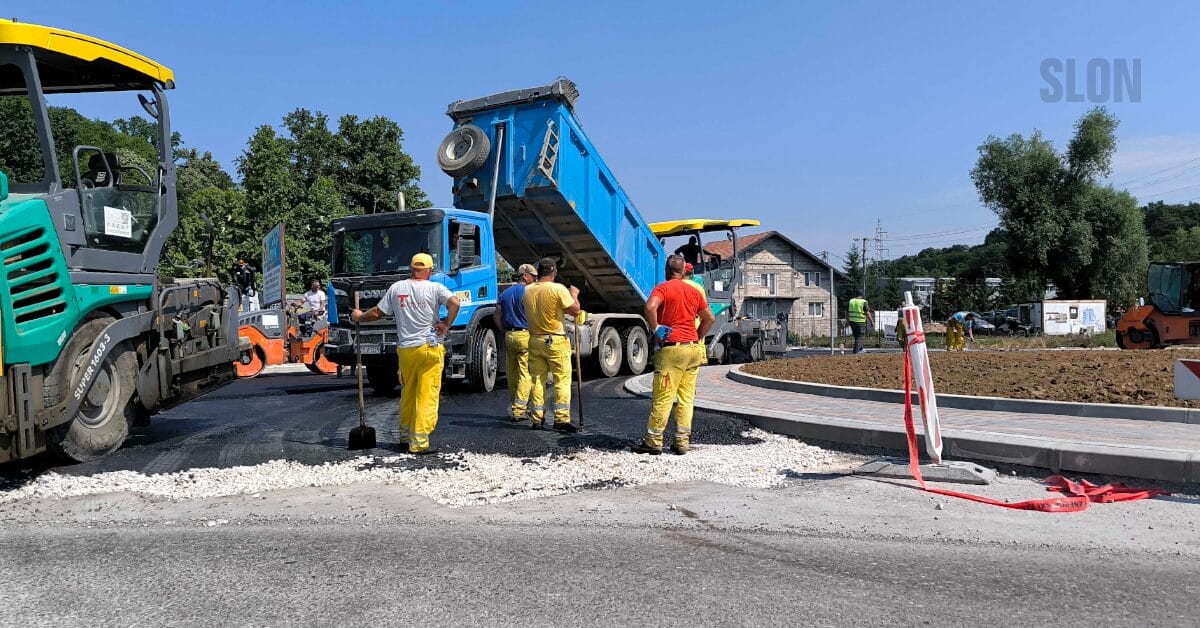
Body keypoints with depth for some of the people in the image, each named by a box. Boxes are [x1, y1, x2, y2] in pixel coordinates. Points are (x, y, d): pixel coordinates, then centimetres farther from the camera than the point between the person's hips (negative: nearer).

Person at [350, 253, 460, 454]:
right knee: (427, 396, -2)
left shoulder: (396, 288, 7)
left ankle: (405, 434, 30)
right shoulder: (435, 288, -3)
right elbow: (454, 303, -20)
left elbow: (377, 313, 11)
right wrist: (446, 325, -8)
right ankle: (419, 442, -5)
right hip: (430, 348, -4)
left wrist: (359, 317, 28)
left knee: (407, 393, 20)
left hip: (405, 349, 4)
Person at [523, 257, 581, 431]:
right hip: (555, 341, -5)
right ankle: (561, 419, -1)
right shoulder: (558, 289, -13)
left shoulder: (528, 290, 4)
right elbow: (574, 310, -12)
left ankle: (536, 419, 14)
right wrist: (574, 295, 7)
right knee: (562, 380, 1)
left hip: (535, 340, 5)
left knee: (537, 380, 11)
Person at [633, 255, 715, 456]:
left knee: (663, 397, -2)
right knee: (686, 397, 8)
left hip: (672, 348, -6)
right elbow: (709, 318, 20)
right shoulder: (694, 291, 15)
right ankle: (682, 442, 9)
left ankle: (653, 441, 3)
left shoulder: (663, 288, -3)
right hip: (694, 349, 6)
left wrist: (655, 329, -11)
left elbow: (650, 307, -23)